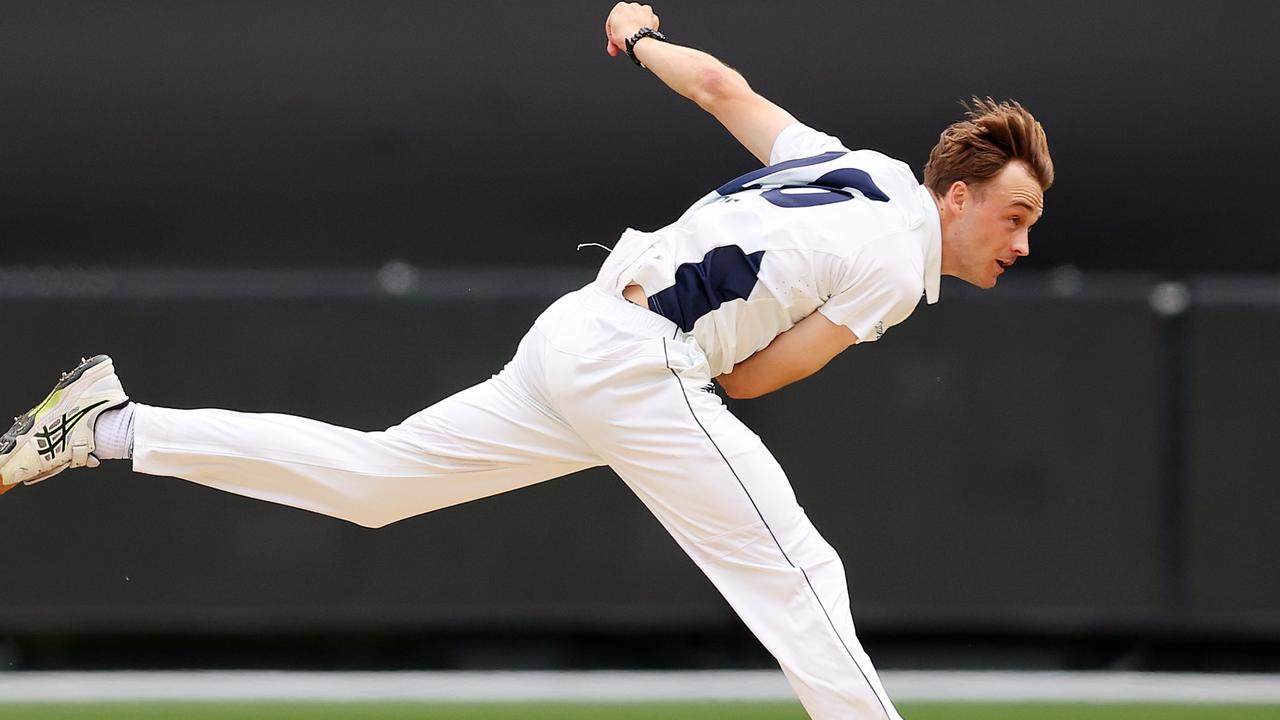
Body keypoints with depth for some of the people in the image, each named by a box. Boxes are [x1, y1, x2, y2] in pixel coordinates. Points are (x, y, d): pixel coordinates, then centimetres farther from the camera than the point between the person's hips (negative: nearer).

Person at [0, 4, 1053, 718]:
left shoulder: (859, 168, 15)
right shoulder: (893, 265, -9)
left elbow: (720, 84, 23)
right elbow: (750, 377, -6)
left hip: (570, 331, 9)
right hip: (634, 364, -9)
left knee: (367, 476, 13)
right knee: (795, 573, -11)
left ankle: (115, 426, 10)